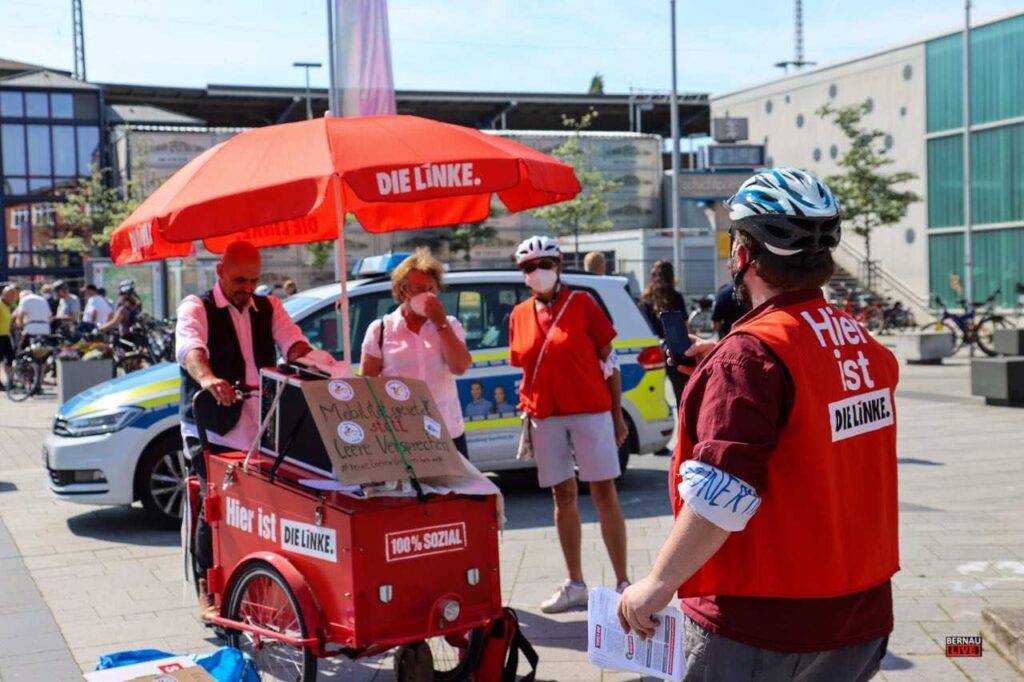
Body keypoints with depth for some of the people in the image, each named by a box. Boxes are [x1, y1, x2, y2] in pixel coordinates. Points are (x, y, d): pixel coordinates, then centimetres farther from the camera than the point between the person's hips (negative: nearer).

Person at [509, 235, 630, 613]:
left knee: (604, 492, -3)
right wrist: (526, 416, 10)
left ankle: (623, 582, 1)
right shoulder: (519, 315, 10)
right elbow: (524, 371, 15)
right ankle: (575, 584, 16)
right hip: (545, 416, 4)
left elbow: (608, 359, 0)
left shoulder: (582, 303, -1)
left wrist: (618, 414, -3)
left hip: (590, 409, -4)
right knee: (563, 495, 8)